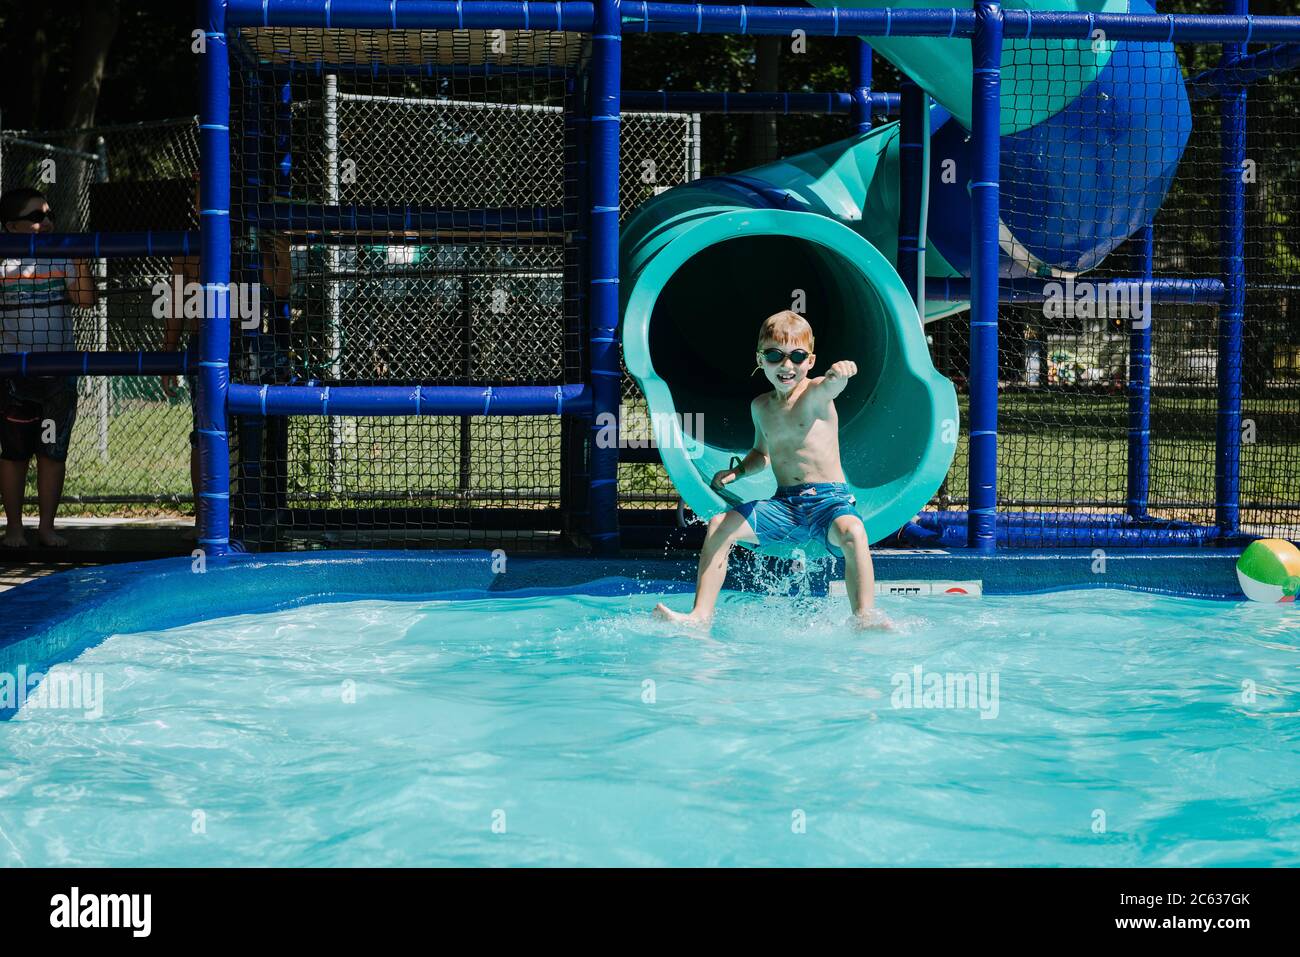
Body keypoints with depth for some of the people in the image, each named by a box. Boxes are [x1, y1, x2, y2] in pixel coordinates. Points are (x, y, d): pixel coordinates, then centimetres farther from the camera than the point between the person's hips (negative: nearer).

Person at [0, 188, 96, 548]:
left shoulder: (62, 260, 5)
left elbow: (86, 299, -7)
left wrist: (80, 262, -16)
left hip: (59, 370, 2)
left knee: (54, 451, 4)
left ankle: (47, 525, 14)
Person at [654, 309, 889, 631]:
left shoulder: (815, 393, -7)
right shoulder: (761, 407, 13)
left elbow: (831, 384, -34)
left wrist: (839, 373, -58)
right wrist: (737, 471, 11)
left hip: (829, 499, -6)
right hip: (784, 504, 6)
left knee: (852, 531, -37)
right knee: (719, 525, -8)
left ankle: (865, 619, -35)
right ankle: (701, 616, -10)